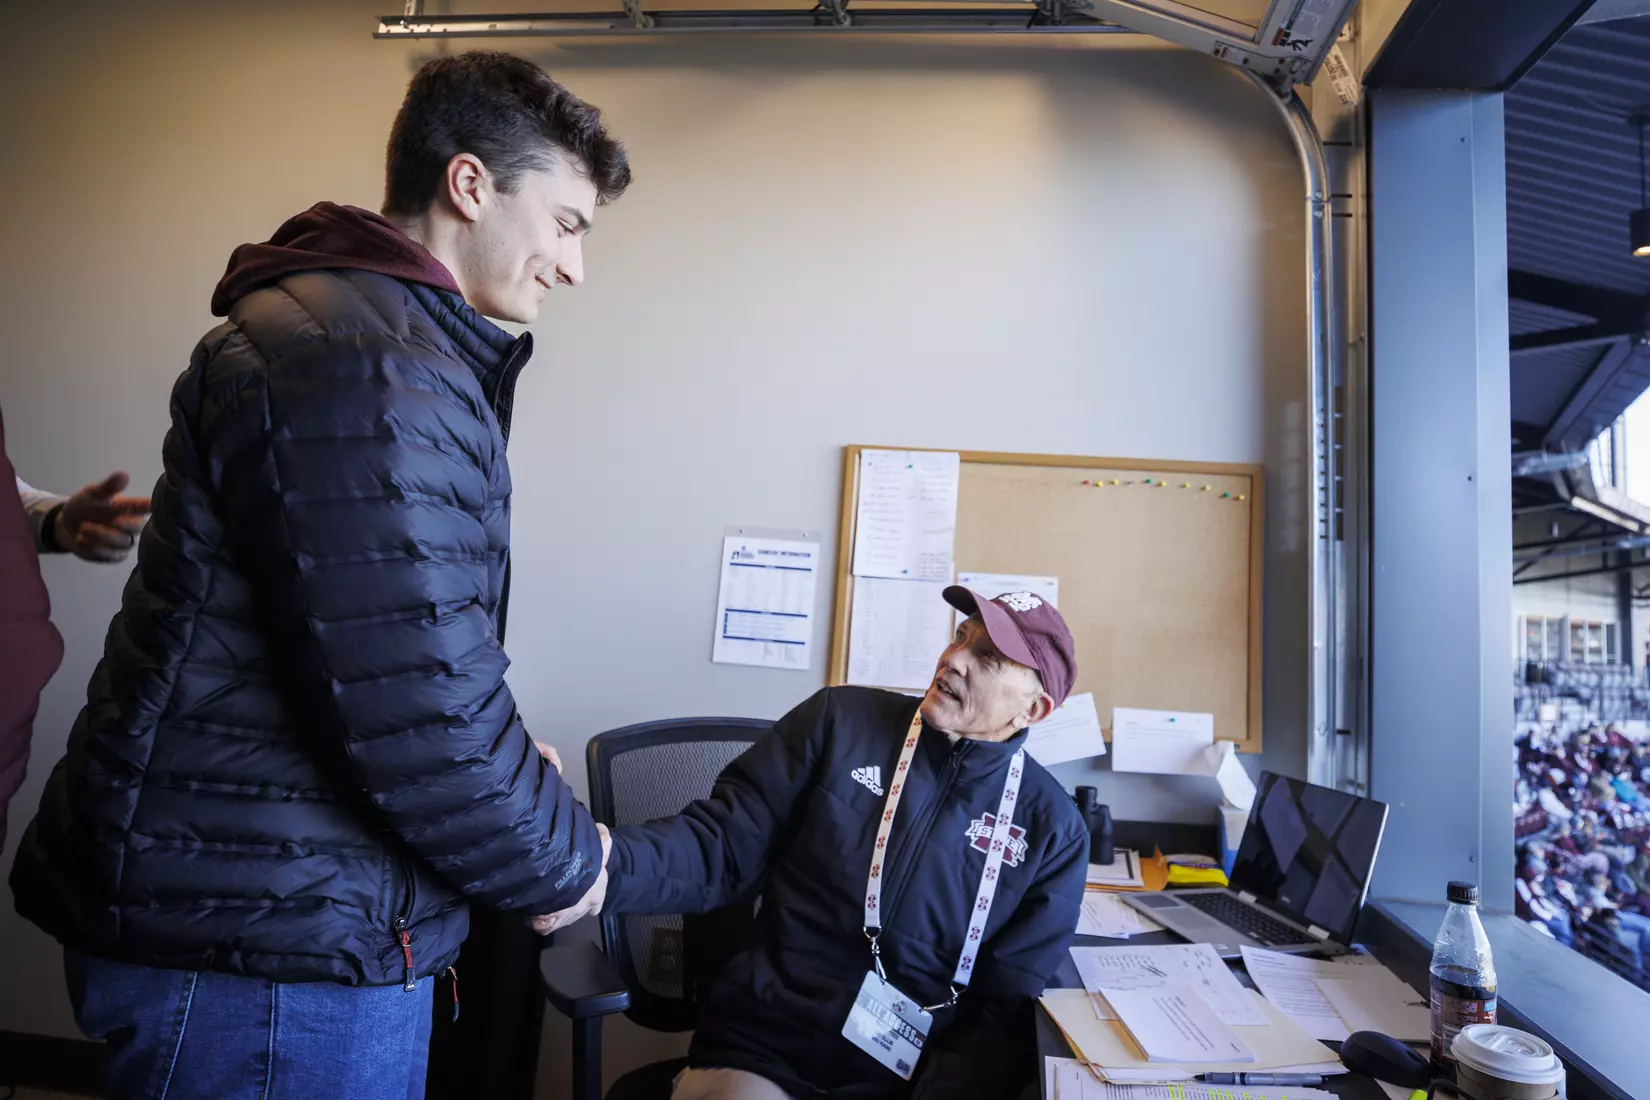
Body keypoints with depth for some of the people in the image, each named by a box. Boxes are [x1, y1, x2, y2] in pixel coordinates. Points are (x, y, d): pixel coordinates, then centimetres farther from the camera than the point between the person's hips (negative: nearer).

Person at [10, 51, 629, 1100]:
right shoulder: (371, 368, -23)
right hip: (272, 958, -10)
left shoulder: (335, 320, 13)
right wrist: (565, 862, -10)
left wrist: (509, 761, 9)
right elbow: (423, 714, -26)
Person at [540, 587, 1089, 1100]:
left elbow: (1009, 1008, -1)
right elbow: (720, 845, -6)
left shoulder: (1052, 829, -1)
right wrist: (593, 861, -24)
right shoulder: (839, 721, -3)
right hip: (760, 1055, -1)